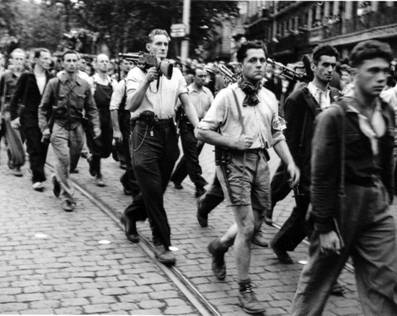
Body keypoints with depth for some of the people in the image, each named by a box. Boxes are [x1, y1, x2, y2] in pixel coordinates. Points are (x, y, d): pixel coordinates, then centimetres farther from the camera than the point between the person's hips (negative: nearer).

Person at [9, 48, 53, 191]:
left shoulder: (51, 79, 5)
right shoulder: (26, 77, -3)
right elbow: (16, 97, 1)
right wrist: (14, 116, -4)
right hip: (29, 117, -3)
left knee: (43, 149, 6)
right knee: (34, 148, -9)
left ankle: (36, 175, 21)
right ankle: (38, 179, -8)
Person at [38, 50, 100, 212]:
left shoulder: (84, 85, 6)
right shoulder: (54, 83, -1)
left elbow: (91, 108, 11)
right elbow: (43, 107, 4)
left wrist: (96, 125, -1)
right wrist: (44, 127, -5)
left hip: (77, 126, 3)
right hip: (58, 125, -3)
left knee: (72, 160, 10)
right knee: (63, 159, -13)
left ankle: (58, 179, 41)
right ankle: (67, 197, -6)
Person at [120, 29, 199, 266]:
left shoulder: (175, 73, 13)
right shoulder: (137, 73, 0)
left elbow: (187, 103, 8)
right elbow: (131, 106, -11)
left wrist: (199, 128, -6)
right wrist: (147, 81, -21)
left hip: (169, 131, 5)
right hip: (146, 132, -5)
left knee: (159, 187, 12)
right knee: (153, 189, -7)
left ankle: (130, 215, 40)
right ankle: (161, 242, 1)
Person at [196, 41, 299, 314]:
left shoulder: (270, 97, 9)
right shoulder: (228, 95, -8)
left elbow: (277, 135, 16)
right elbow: (202, 131, -7)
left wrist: (290, 162, 4)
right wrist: (233, 142, -16)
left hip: (260, 160, 6)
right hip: (235, 161, -6)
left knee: (255, 223, 14)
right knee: (247, 226, -7)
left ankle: (219, 246, 43)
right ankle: (245, 289, 6)